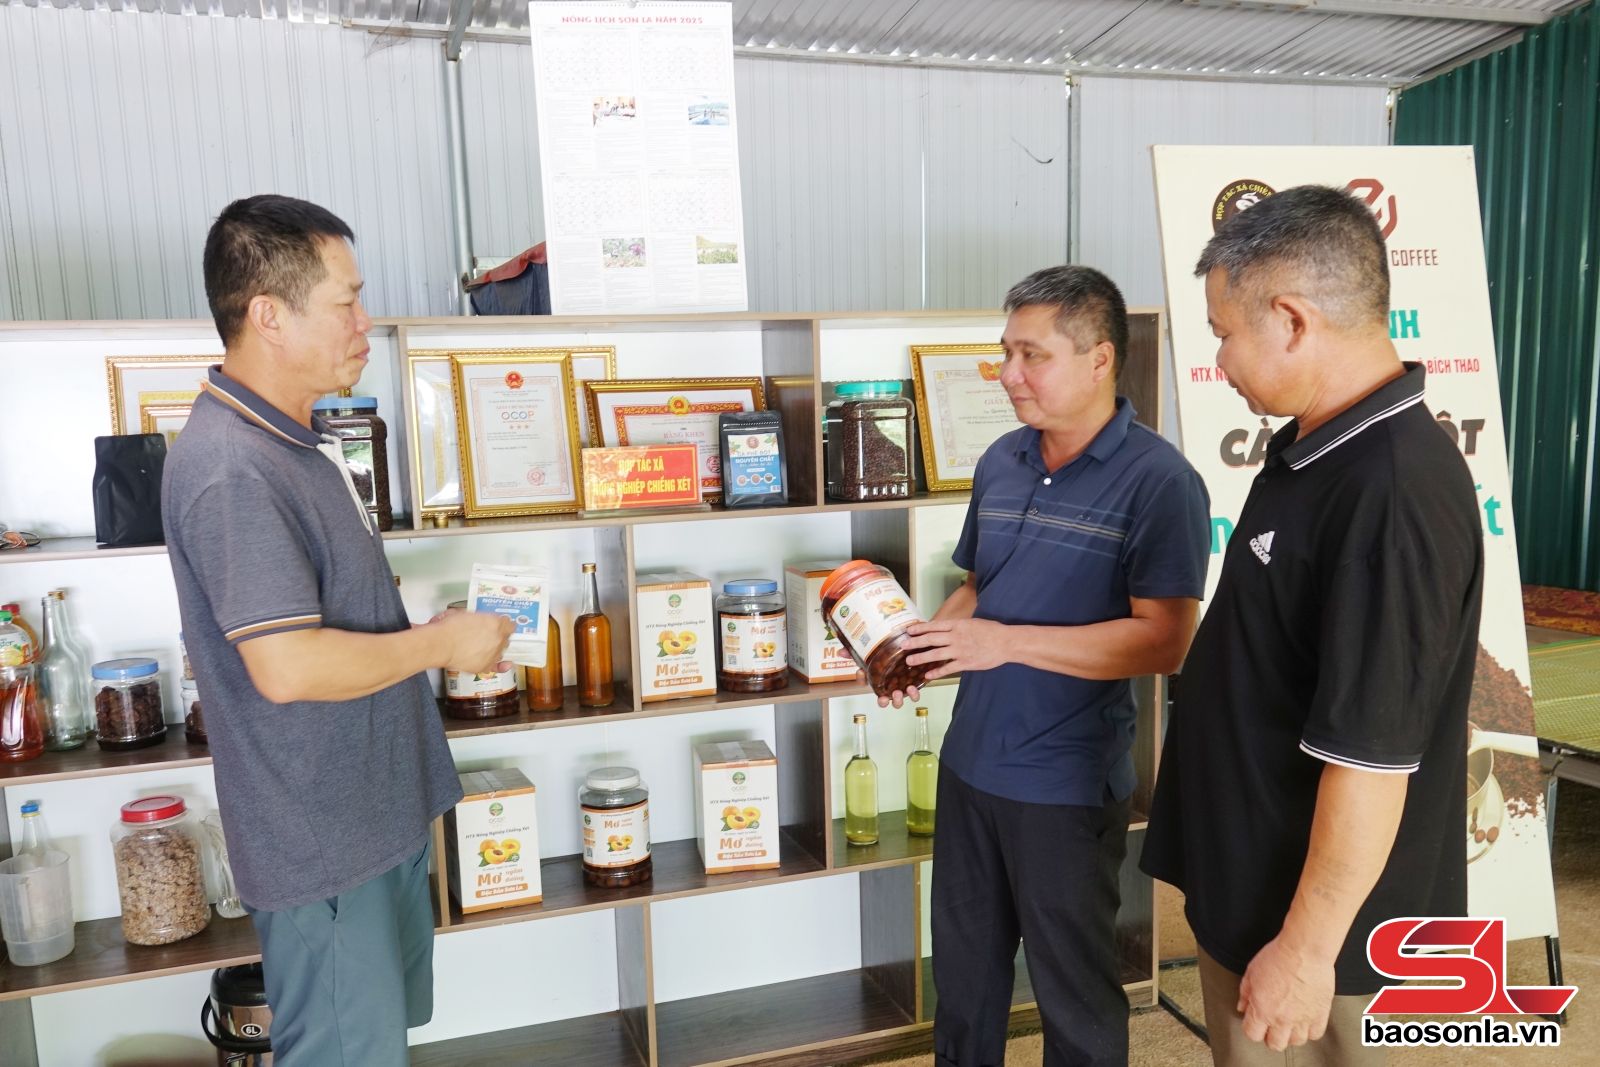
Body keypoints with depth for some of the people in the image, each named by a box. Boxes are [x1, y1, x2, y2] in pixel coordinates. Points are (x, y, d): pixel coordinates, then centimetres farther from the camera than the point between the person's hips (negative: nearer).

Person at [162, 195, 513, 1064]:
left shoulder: (290, 437, 9)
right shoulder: (231, 471, -25)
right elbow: (287, 666, -30)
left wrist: (427, 621, 8)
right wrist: (443, 643, -18)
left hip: (377, 811, 10)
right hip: (322, 840, -10)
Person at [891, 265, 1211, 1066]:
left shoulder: (1157, 481, -16)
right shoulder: (1000, 462, 3)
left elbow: (1162, 641, -22)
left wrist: (1006, 642, -26)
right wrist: (920, 646, -6)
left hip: (1067, 782, -6)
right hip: (968, 761, 6)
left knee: (1072, 985, 16)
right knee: (962, 964, 24)